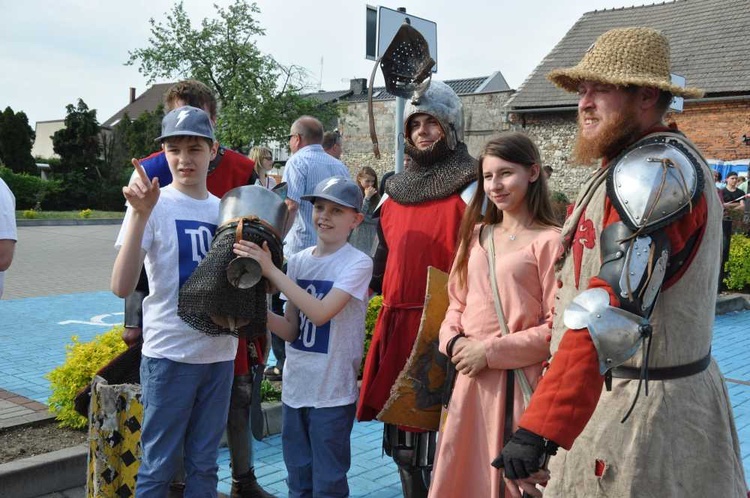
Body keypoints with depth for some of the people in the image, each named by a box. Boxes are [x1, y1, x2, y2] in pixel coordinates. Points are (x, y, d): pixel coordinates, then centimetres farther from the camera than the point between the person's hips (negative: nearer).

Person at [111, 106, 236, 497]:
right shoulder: (154, 204, -9)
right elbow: (122, 286, -21)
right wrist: (140, 215, -30)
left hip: (219, 353, 5)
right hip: (170, 354, -5)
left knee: (204, 464, 16)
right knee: (158, 466, 6)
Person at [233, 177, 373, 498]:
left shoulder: (358, 263, -12)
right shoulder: (298, 261, 4)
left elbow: (320, 313, -26)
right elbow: (291, 331, 5)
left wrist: (270, 270, -24)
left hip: (332, 394, -5)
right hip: (294, 389, 5)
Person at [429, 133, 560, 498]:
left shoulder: (549, 240, -10)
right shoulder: (476, 235, 11)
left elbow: (557, 326, -13)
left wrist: (491, 351, -15)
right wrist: (453, 340, -4)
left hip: (517, 382, -6)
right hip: (470, 379, 6)